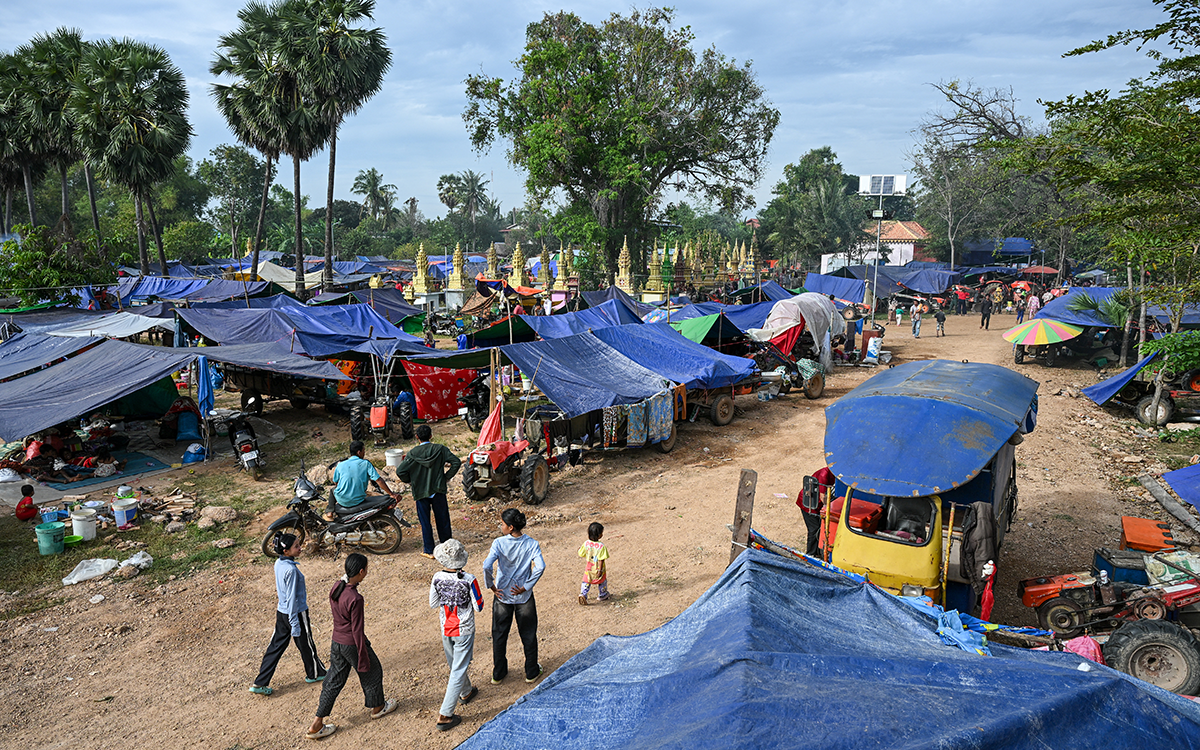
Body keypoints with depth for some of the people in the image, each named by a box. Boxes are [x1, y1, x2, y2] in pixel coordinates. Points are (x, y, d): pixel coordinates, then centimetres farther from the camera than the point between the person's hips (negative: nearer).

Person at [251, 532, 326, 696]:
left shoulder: (278, 563, -1)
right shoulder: (291, 569, -27)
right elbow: (291, 598, -24)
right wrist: (295, 624, -18)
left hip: (281, 612, 8)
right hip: (296, 613, -8)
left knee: (276, 646, 14)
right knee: (306, 645, 14)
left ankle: (260, 683, 17)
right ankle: (314, 674, 35)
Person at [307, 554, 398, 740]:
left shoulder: (336, 588, -4)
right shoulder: (355, 598, -28)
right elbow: (357, 630, -22)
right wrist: (363, 658, -13)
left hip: (336, 642, 7)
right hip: (352, 644, -7)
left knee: (334, 681, 17)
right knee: (372, 672, 18)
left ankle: (316, 725, 20)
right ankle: (377, 707, 41)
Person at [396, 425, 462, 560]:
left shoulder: (413, 453, -10)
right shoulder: (440, 449, -8)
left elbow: (400, 471, -14)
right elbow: (456, 462, -13)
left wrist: (410, 481, 3)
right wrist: (447, 476, -2)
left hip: (420, 492, -1)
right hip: (438, 490, 1)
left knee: (425, 522, 9)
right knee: (443, 519, 14)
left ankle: (429, 551, 13)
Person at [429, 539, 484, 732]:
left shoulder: (437, 577, -15)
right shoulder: (469, 580, -24)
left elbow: (433, 604, -1)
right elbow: (478, 607, -14)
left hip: (446, 629, 4)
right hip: (464, 631, -4)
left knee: (454, 665, 26)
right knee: (458, 671, 5)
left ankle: (466, 693, 50)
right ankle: (444, 715, 6)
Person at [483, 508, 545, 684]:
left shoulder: (499, 543, -15)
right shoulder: (531, 544, -12)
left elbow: (487, 566, -27)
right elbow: (540, 567, -24)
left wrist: (491, 586, -13)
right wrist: (525, 587, -15)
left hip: (502, 596, 0)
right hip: (524, 597, 0)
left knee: (499, 635, 17)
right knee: (528, 635, 17)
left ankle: (498, 673, 29)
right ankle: (532, 672, 29)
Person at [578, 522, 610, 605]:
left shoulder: (586, 543, -11)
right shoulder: (601, 546, -25)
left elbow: (581, 554, 0)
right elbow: (601, 559, -23)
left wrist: (579, 549, 22)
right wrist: (600, 570, -18)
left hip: (589, 568, 3)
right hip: (598, 568, -3)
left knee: (586, 582, 19)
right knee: (602, 582, 21)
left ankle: (583, 594, 2)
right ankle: (602, 595, 36)